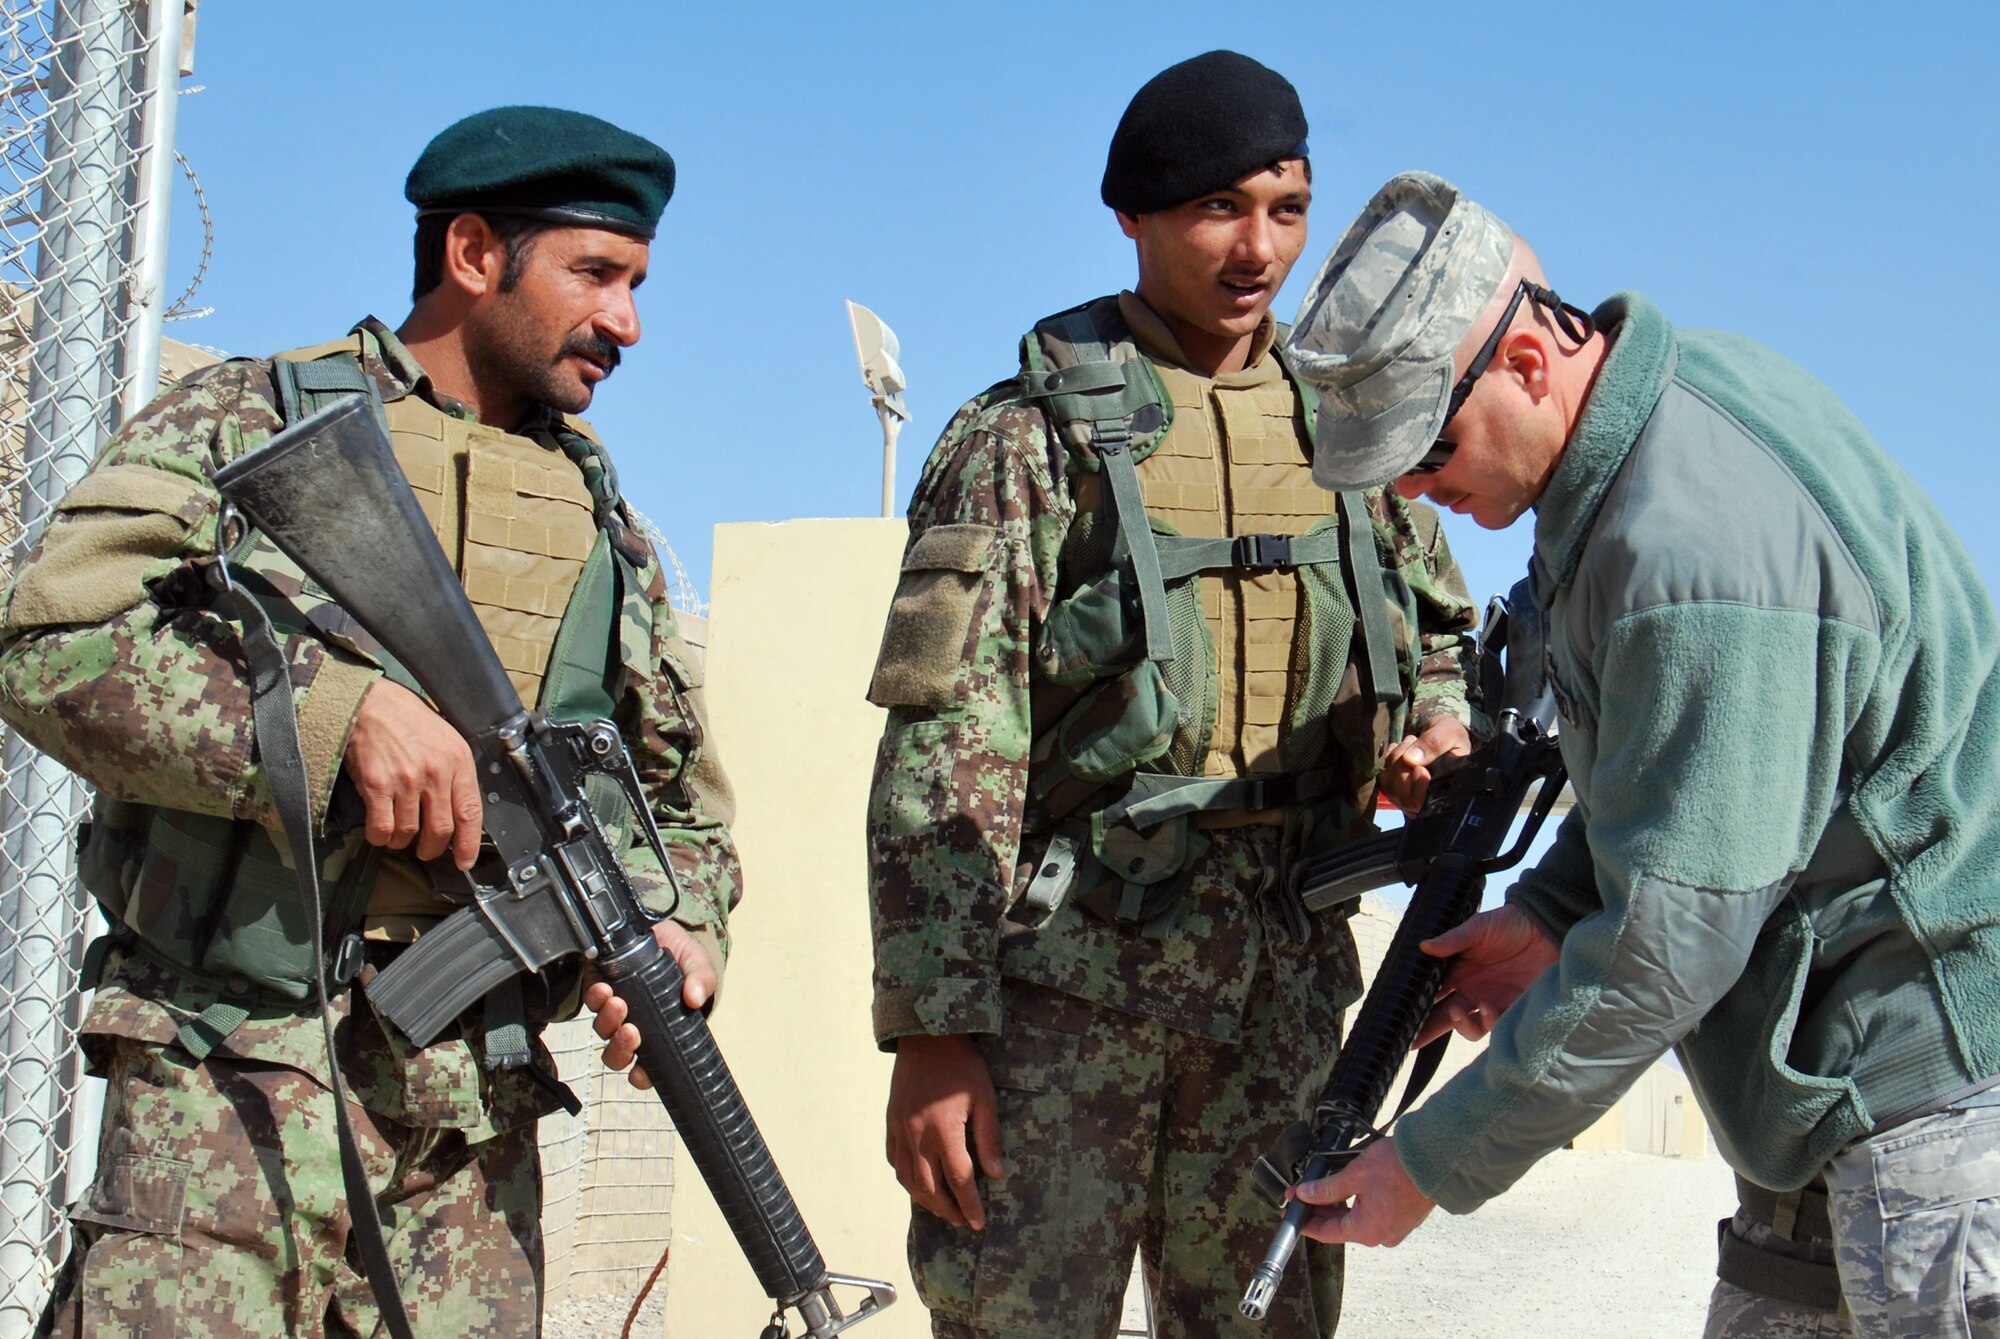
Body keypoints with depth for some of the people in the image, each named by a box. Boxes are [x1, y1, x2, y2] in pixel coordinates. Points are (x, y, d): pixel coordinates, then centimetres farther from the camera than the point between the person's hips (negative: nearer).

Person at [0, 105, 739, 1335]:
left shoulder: (605, 527, 19)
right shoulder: (243, 423, 6)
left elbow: (686, 803, 21)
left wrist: (674, 930, -2)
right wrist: (338, 708, -19)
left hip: (479, 1116, 4)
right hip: (239, 1081, -4)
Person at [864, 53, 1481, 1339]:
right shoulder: (1028, 437, -3)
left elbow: (1442, 635, 27)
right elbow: (944, 756, -8)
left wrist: (1439, 732, 2)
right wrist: (931, 1031, -14)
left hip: (1284, 980, 5)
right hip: (1069, 976, -4)